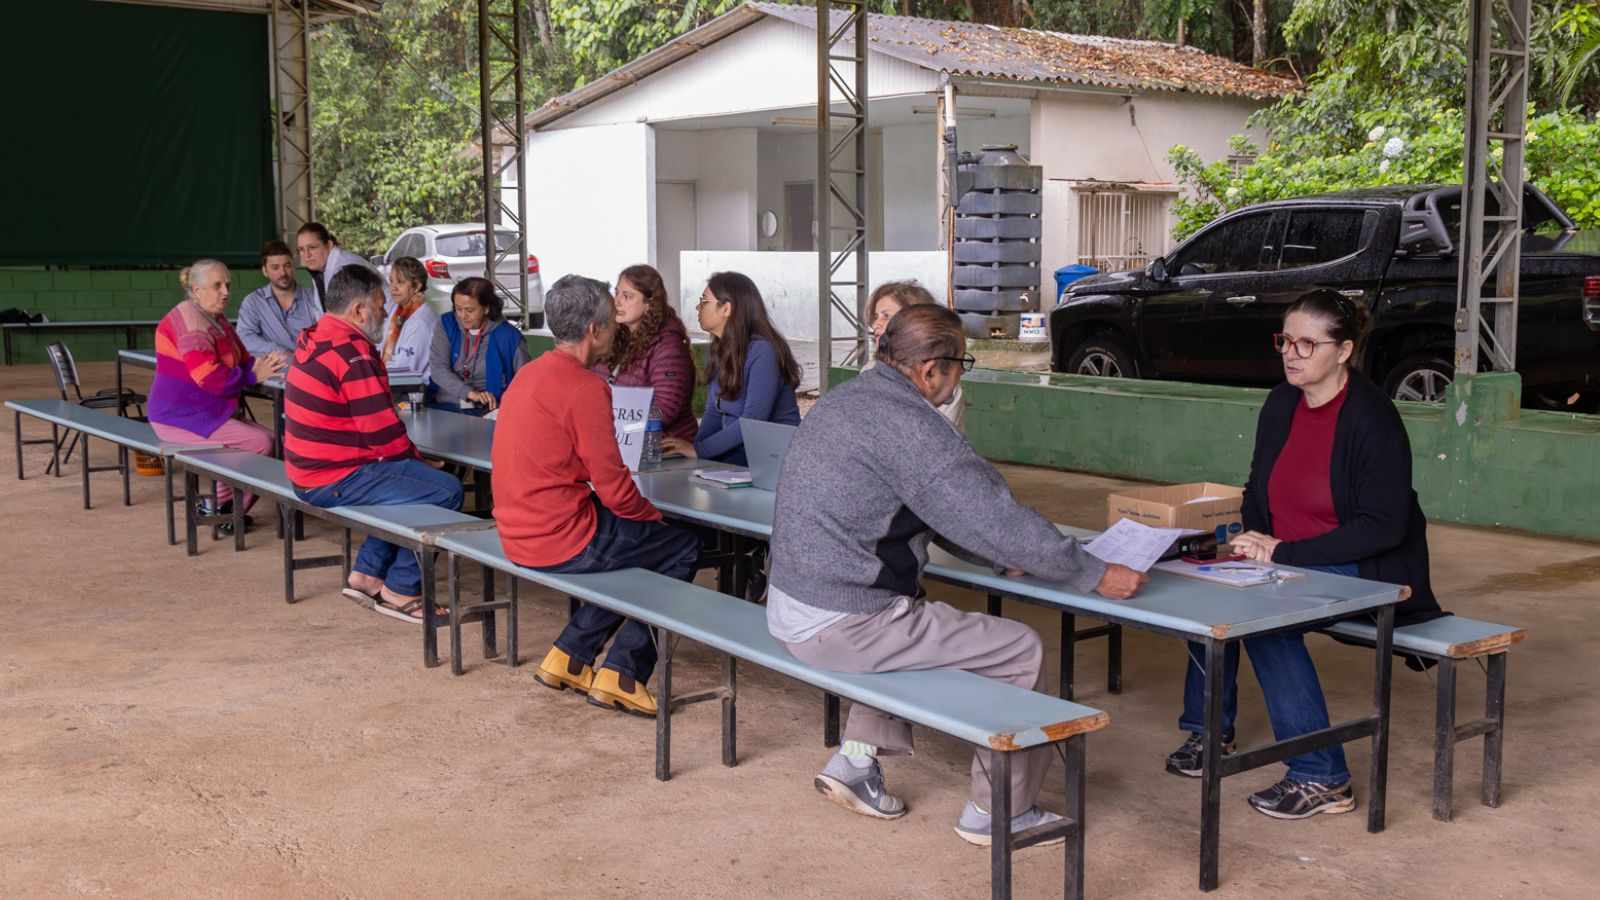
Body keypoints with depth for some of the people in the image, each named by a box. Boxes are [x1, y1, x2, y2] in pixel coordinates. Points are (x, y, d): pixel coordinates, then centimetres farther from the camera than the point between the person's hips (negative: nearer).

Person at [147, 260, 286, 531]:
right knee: (261, 443, -19)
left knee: (269, 438, 3)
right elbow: (208, 377, -25)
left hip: (206, 414, 10)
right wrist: (254, 376, -18)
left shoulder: (217, 319, 16)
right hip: (182, 418, -10)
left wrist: (262, 365, -9)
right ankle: (217, 505, -4)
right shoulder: (190, 319, -16)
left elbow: (242, 361, 15)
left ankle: (222, 507, 5)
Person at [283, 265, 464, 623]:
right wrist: (419, 461, -1)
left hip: (310, 470, 11)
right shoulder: (354, 356, -20)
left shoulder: (314, 340, 11)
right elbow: (383, 434, -17)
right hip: (338, 480, -11)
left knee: (410, 482, 24)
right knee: (445, 491, -13)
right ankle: (400, 590, -2)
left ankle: (366, 574, 23)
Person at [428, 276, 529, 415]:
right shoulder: (447, 325, 3)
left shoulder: (508, 336, -4)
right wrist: (469, 393, -21)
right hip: (443, 406, 2)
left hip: (485, 411, -2)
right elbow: (438, 369, -6)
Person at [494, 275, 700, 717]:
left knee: (630, 546, 26)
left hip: (520, 533, 9)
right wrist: (654, 516, 4)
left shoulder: (530, 373, 11)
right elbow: (615, 488, -17)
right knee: (683, 548, 7)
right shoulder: (585, 386, -18)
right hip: (563, 540, -9)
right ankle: (622, 673, 6)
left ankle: (569, 656, 22)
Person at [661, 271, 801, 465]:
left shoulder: (762, 351, -15)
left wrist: (698, 450, -24)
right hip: (736, 448, 7)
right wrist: (695, 444, -7)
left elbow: (752, 421, -23)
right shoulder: (720, 350, 11)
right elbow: (714, 413, 11)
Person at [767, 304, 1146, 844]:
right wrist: (1097, 576, -9)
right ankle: (997, 810, 13)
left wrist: (1001, 555, 16)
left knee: (923, 618, 34)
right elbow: (995, 517, -19)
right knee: (1022, 651, 0)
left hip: (789, 606, 10)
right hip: (841, 626, -10)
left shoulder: (844, 400, 11)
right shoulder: (907, 424, -19)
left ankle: (857, 758, 29)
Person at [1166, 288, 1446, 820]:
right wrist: (1254, 540, -7)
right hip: (1288, 562, 8)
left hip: (1371, 574, -8)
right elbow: (1259, 488, 15)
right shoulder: (1281, 404, 4)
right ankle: (1210, 731, 6)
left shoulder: (1372, 418, -18)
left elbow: (1383, 526, -22)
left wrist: (1284, 553, -25)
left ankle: (1321, 779, -19)